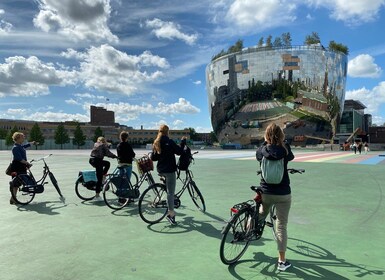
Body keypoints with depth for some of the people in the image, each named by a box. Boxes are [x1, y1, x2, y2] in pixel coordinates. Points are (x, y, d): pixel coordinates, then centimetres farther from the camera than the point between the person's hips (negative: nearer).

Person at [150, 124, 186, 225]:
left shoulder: (156, 143, 7)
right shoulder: (169, 141, -12)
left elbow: (153, 158, 10)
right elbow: (179, 151, -11)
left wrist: (151, 156, 32)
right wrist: (183, 141, 1)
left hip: (160, 170, 7)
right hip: (169, 170, -7)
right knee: (170, 192, -4)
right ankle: (171, 214, -4)